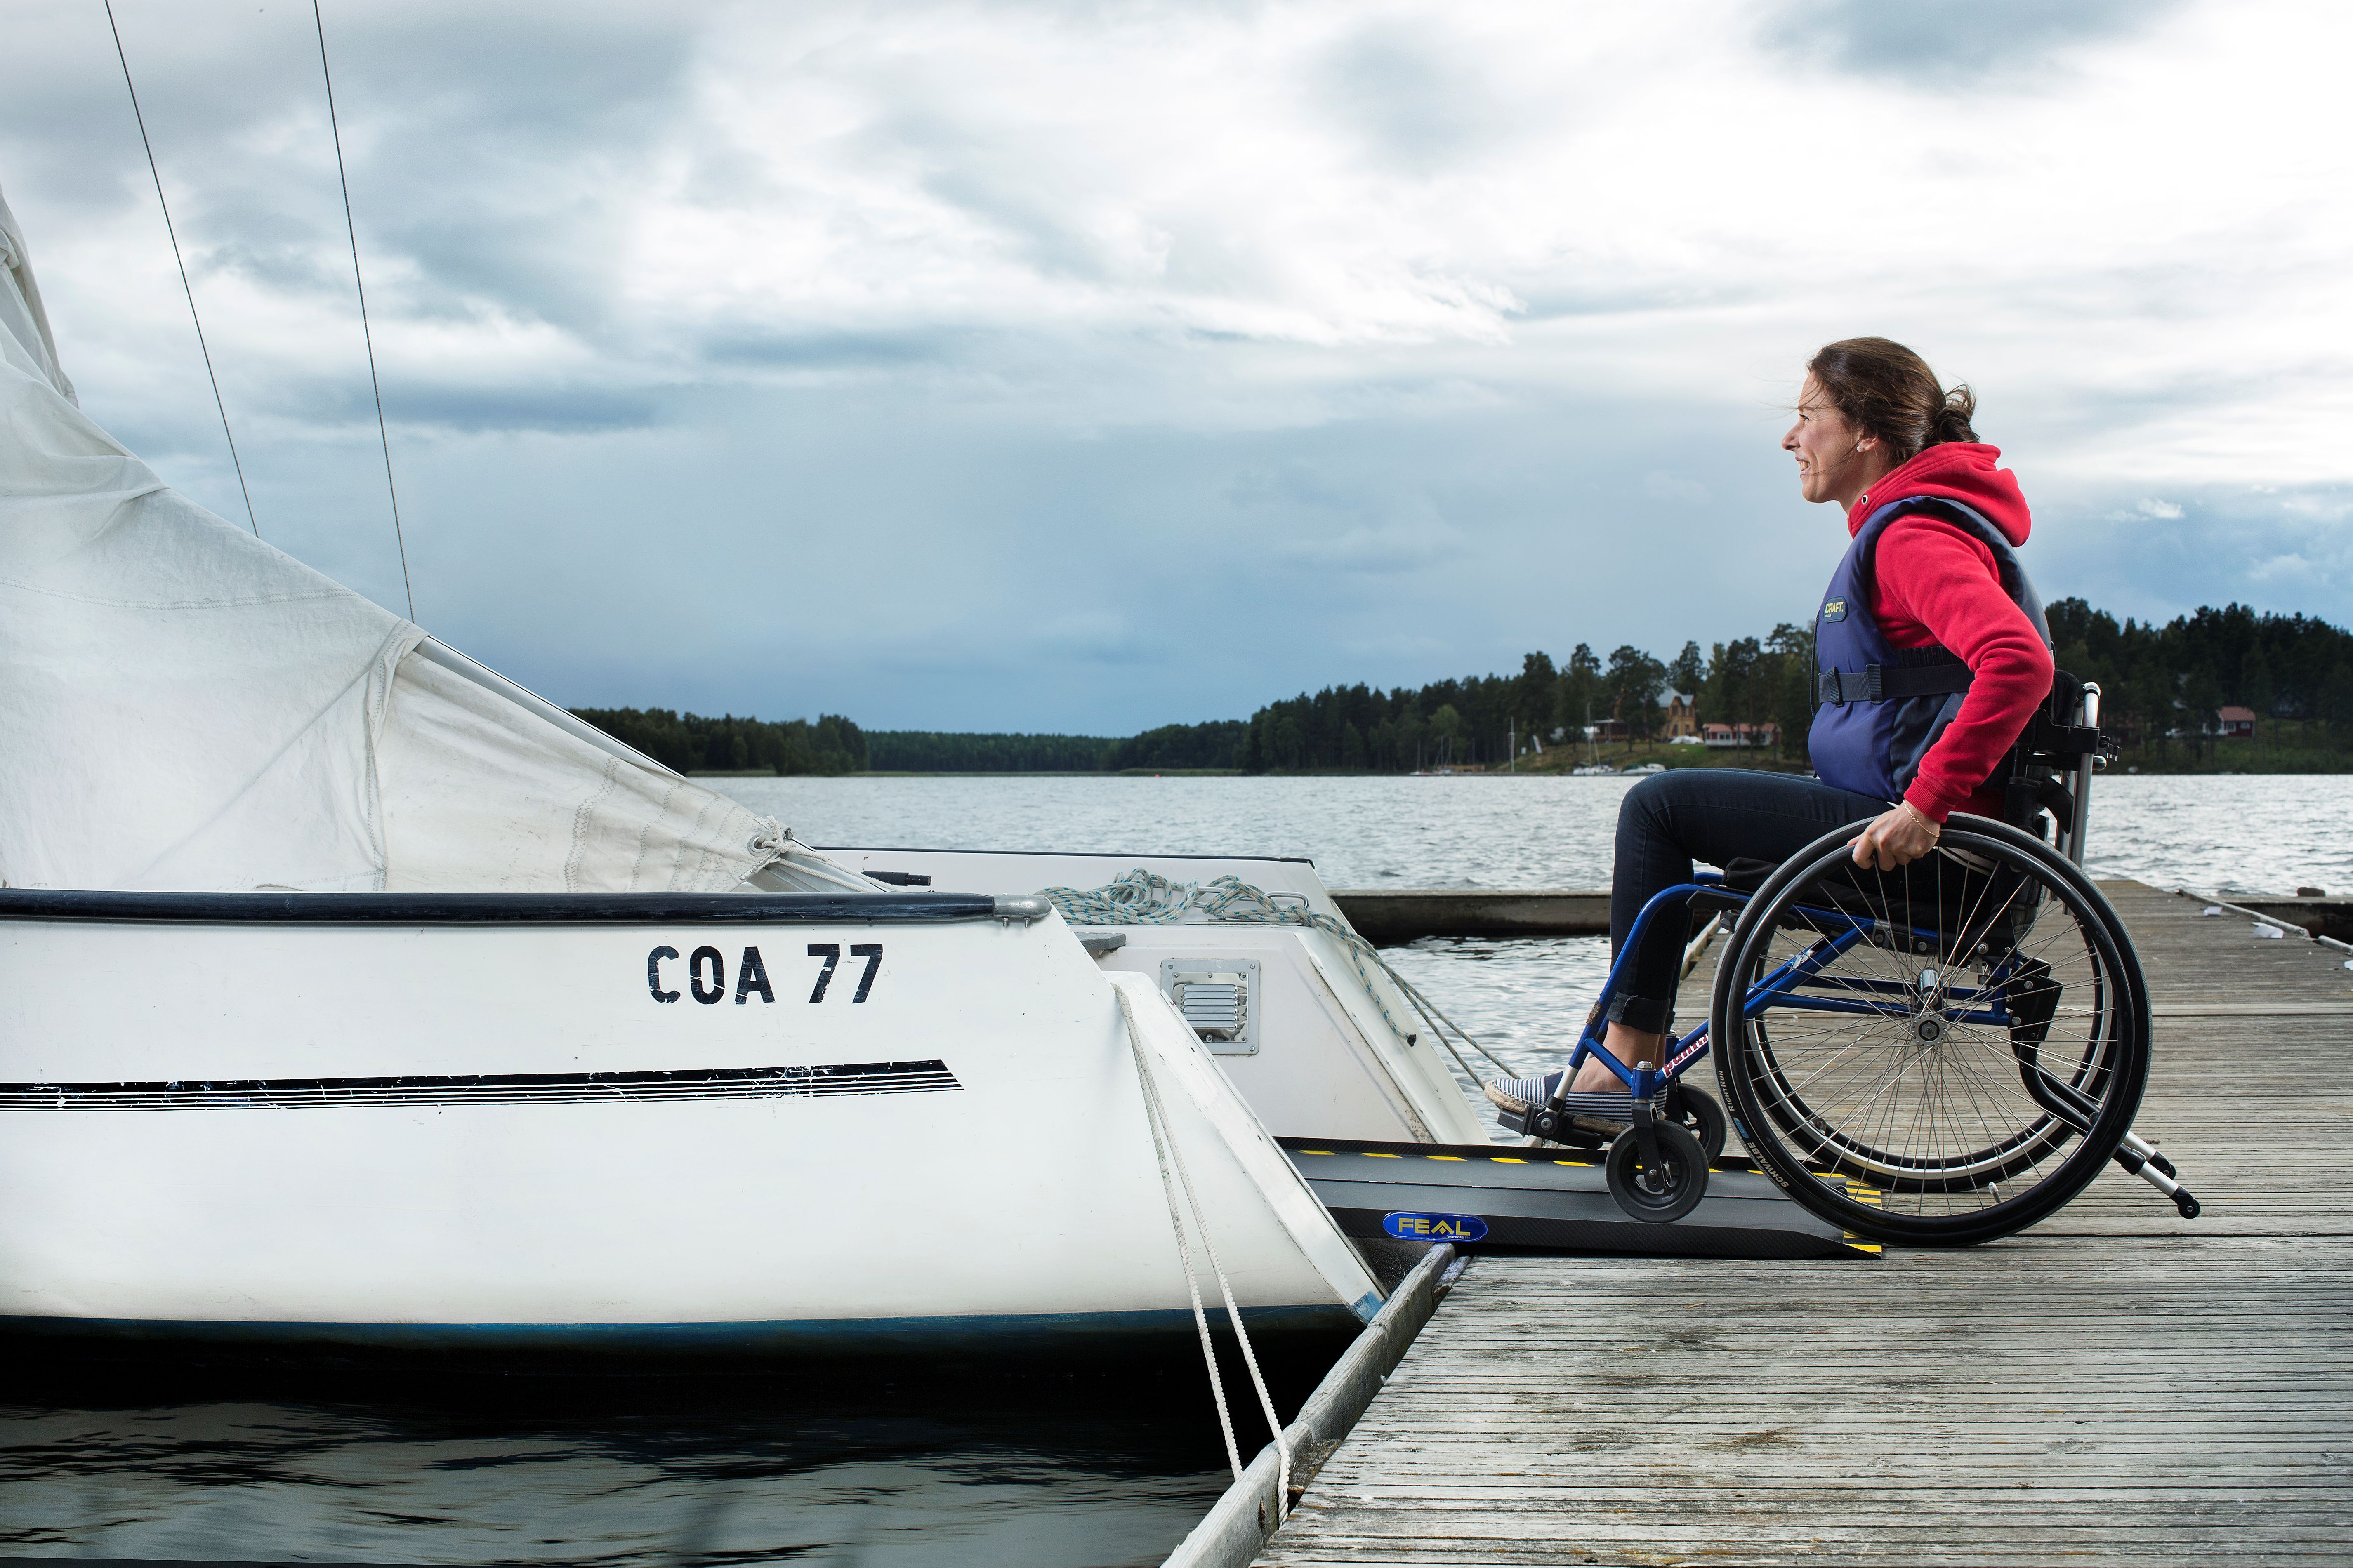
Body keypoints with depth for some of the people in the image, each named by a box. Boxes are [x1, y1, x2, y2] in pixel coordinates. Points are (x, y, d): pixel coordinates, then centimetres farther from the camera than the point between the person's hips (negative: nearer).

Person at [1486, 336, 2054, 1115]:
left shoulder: (1914, 535, -17)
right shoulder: (1901, 523, 17)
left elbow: (2020, 664, -32)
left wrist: (1927, 803, -32)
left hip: (1901, 832, -11)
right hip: (1901, 812, 11)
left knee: (1658, 807, -7)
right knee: (1667, 803, 18)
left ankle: (1624, 1065, -2)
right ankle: (1624, 1047, 17)